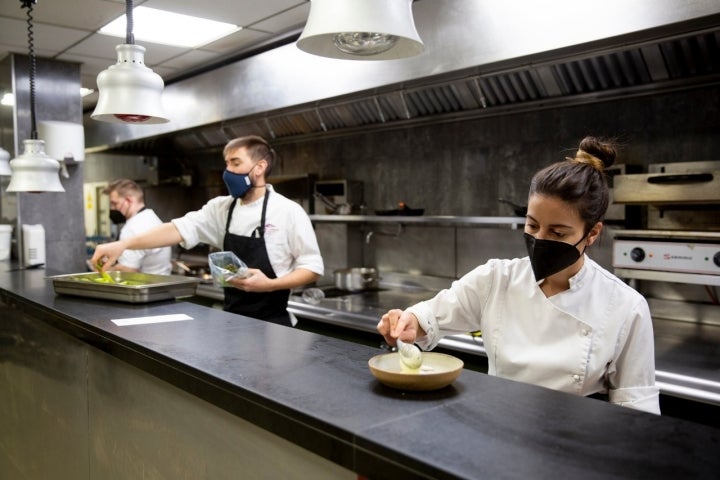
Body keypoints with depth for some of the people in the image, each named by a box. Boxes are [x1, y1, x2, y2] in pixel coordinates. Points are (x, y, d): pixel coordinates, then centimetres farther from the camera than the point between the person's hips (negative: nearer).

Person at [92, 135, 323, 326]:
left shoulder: (288, 211, -12)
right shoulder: (222, 208, 4)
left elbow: (312, 267, -10)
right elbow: (180, 228, -7)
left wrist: (270, 284, -24)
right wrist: (124, 244, -19)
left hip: (271, 324, -5)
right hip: (232, 319, 5)